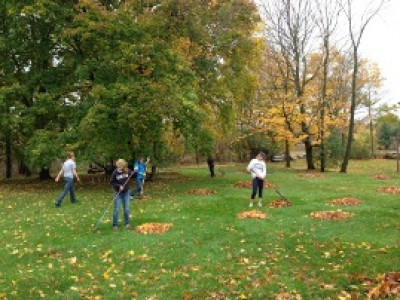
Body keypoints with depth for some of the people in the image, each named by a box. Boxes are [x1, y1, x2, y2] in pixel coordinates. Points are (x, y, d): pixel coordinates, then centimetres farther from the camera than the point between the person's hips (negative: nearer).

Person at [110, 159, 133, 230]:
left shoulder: (127, 171, -8)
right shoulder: (115, 172, -14)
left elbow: (132, 176, 11)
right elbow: (111, 182, -5)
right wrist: (119, 186, -17)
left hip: (126, 193, 2)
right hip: (118, 193, -2)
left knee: (126, 209, 10)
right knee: (116, 210, 2)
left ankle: (127, 223, 24)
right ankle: (115, 225, 14)